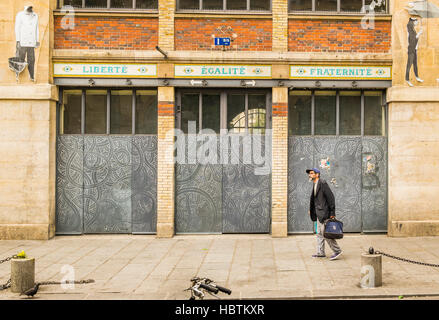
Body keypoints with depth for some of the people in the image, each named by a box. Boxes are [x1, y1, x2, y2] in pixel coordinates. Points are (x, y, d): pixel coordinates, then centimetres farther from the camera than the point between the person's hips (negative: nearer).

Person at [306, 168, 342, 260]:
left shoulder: (323, 183, -14)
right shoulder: (315, 185, 15)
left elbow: (331, 197, -17)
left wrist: (332, 213, -17)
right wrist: (311, 210, 16)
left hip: (324, 213, -10)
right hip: (319, 213, 10)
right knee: (320, 233, 12)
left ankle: (337, 251, 1)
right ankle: (321, 252, 18)